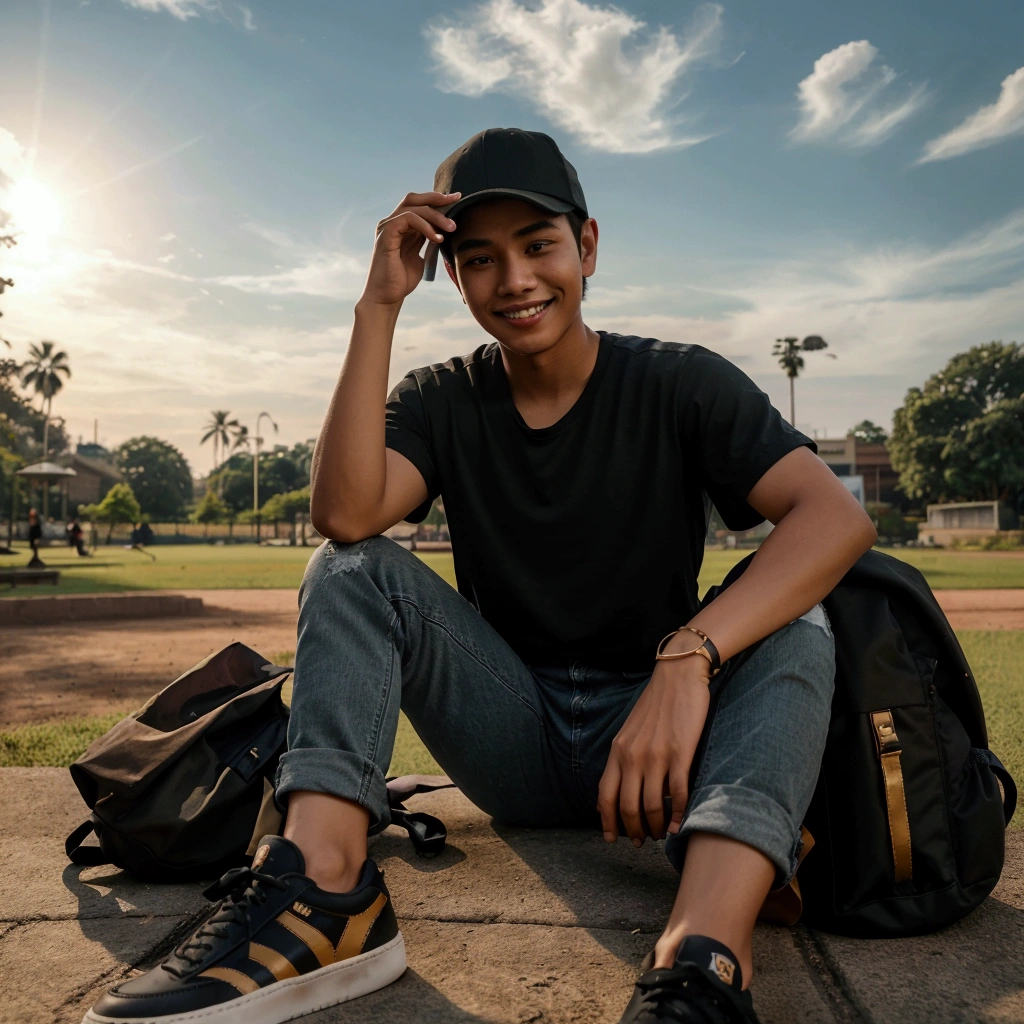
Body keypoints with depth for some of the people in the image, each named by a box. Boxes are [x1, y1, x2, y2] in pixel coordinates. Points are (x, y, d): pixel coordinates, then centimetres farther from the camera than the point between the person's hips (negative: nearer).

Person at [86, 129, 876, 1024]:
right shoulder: (443, 402, 2)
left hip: (651, 728, -1)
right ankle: (326, 885, -33)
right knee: (352, 567, -14)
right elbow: (345, 514, -20)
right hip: (513, 735, 2)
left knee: (796, 630, -26)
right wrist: (378, 307, -18)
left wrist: (690, 655, -36)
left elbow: (836, 516, -21)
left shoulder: (680, 384, -5)